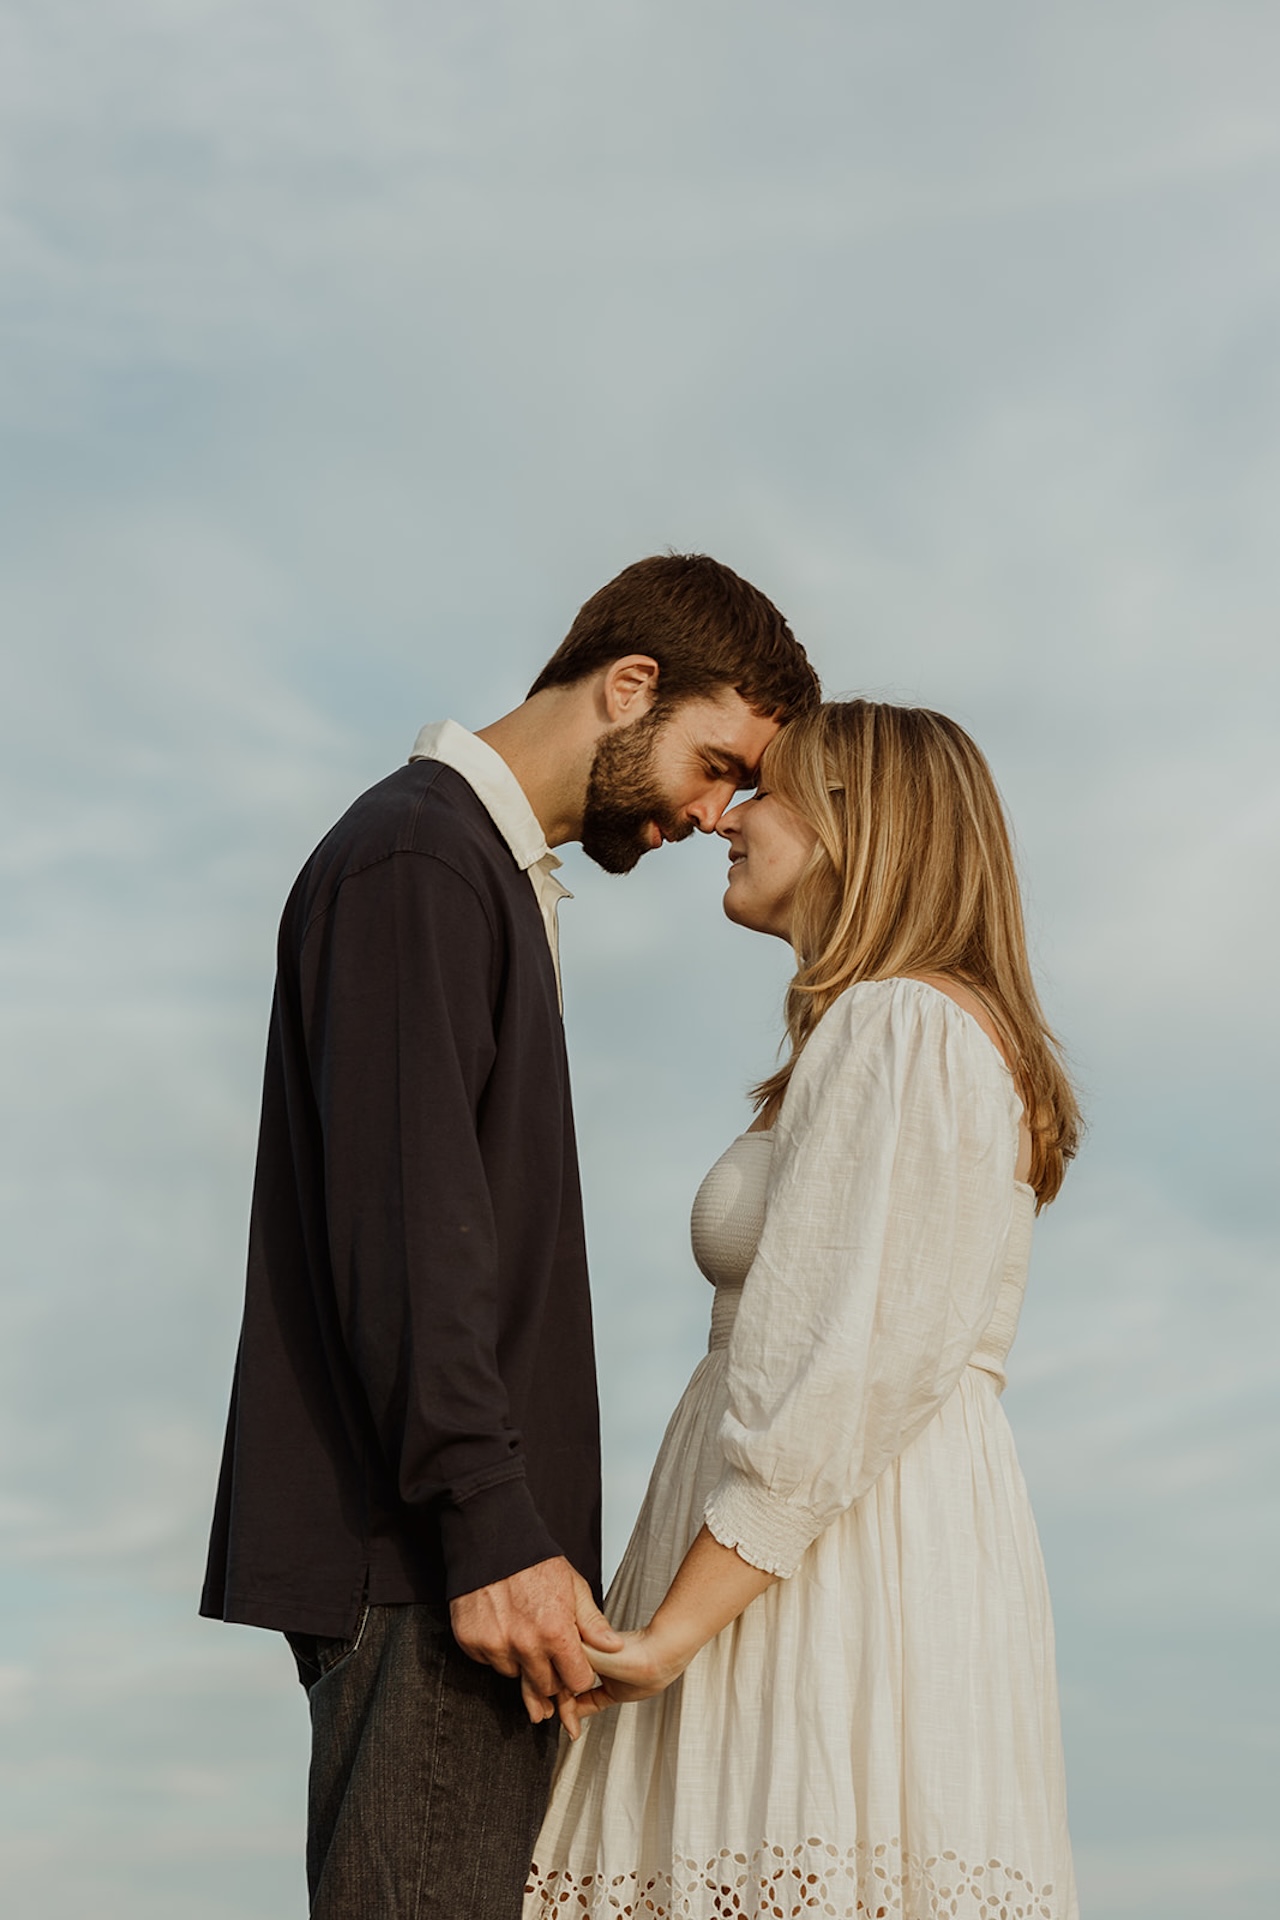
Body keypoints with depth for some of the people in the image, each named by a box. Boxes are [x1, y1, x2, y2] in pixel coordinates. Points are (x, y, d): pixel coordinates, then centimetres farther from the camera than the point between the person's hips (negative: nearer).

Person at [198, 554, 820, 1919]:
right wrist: (491, 1532, -22)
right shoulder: (415, 859, -9)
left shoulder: (492, 877, 22)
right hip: (416, 1550, -10)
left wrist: (521, 1527, 17)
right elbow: (400, 1223, -18)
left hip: (475, 1546, 10)